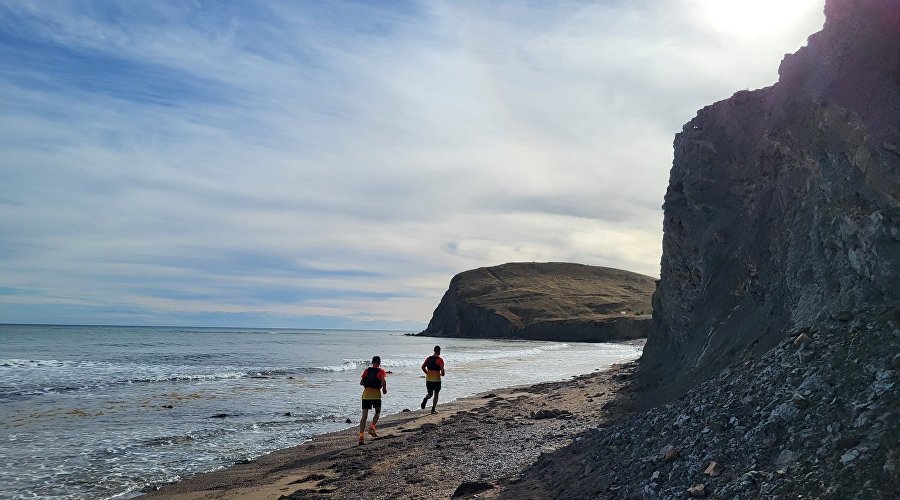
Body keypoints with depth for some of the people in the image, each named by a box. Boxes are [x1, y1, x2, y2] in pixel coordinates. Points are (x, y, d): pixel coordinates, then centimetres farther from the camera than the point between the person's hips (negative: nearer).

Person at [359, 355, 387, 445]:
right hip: (376, 395, -2)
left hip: (366, 394, 3)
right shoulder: (381, 371, 1)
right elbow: (384, 381, -17)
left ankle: (361, 436, -8)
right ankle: (372, 428, 2)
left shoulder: (367, 370, 11)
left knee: (364, 416, 2)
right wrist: (384, 389, 0)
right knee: (377, 412, 21)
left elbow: (361, 382, 8)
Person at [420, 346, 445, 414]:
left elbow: (423, 367, 7)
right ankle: (433, 409, 7)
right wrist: (442, 374, 4)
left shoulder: (428, 358, 8)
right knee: (436, 395, 11)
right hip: (436, 379, -4)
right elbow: (442, 369, -17)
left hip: (428, 379, 4)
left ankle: (425, 399, -18)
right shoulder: (440, 360, -9)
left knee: (430, 394, 15)